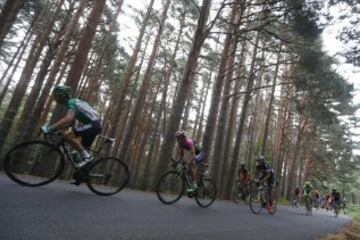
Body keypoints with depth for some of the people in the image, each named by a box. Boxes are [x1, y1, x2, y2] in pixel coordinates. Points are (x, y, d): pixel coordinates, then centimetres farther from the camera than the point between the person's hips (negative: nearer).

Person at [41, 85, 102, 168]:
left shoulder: (71, 102, -9)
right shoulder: (73, 102, 21)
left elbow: (68, 119, -28)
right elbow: (71, 122, 24)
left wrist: (50, 128, -27)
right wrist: (56, 127, 17)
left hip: (92, 124, -10)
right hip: (95, 125, 10)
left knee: (67, 135, -17)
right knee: (83, 150, 15)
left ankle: (86, 156, -11)